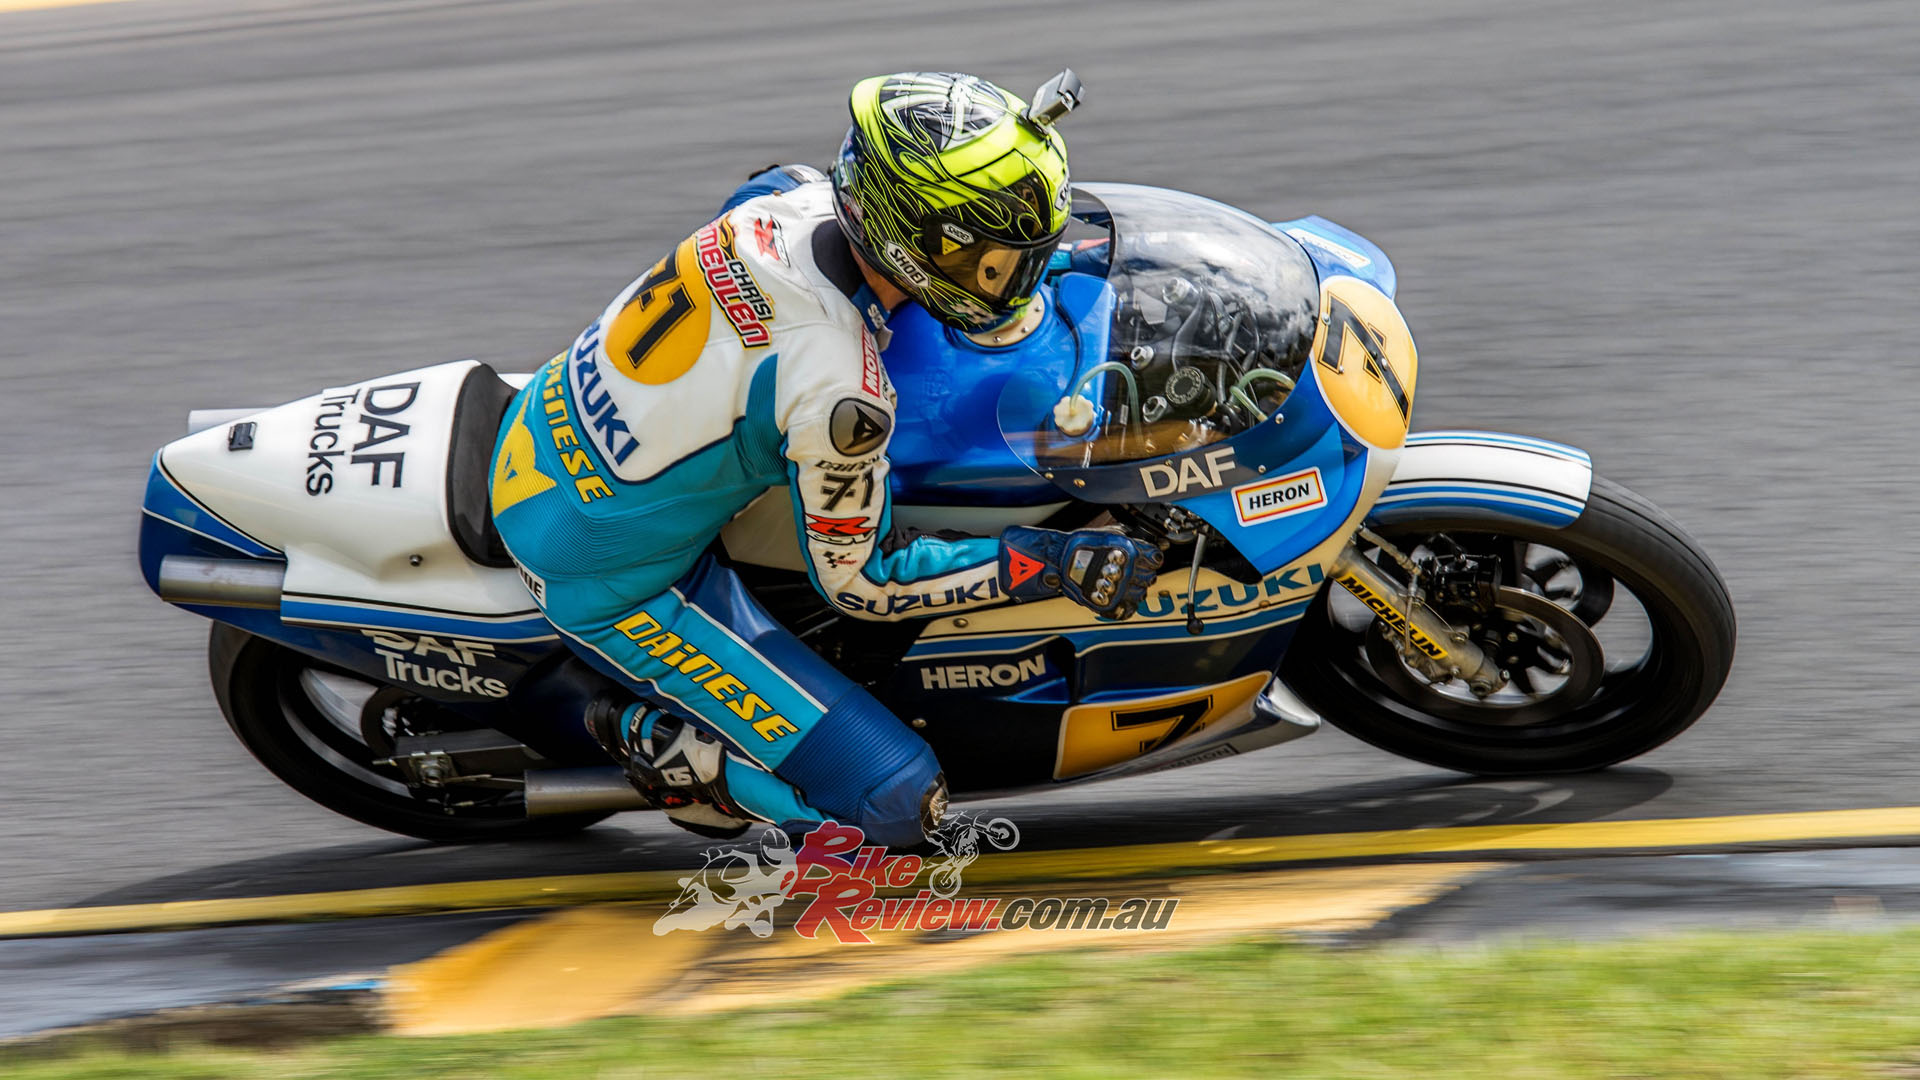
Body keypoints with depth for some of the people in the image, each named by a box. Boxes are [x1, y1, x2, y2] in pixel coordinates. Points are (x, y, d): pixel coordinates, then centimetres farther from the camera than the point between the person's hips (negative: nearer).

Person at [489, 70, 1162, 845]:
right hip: (602, 584, -8)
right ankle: (650, 742, 4)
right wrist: (1052, 566, -16)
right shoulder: (838, 389, -31)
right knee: (897, 802, -8)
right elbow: (858, 579, -15)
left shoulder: (792, 196, -11)